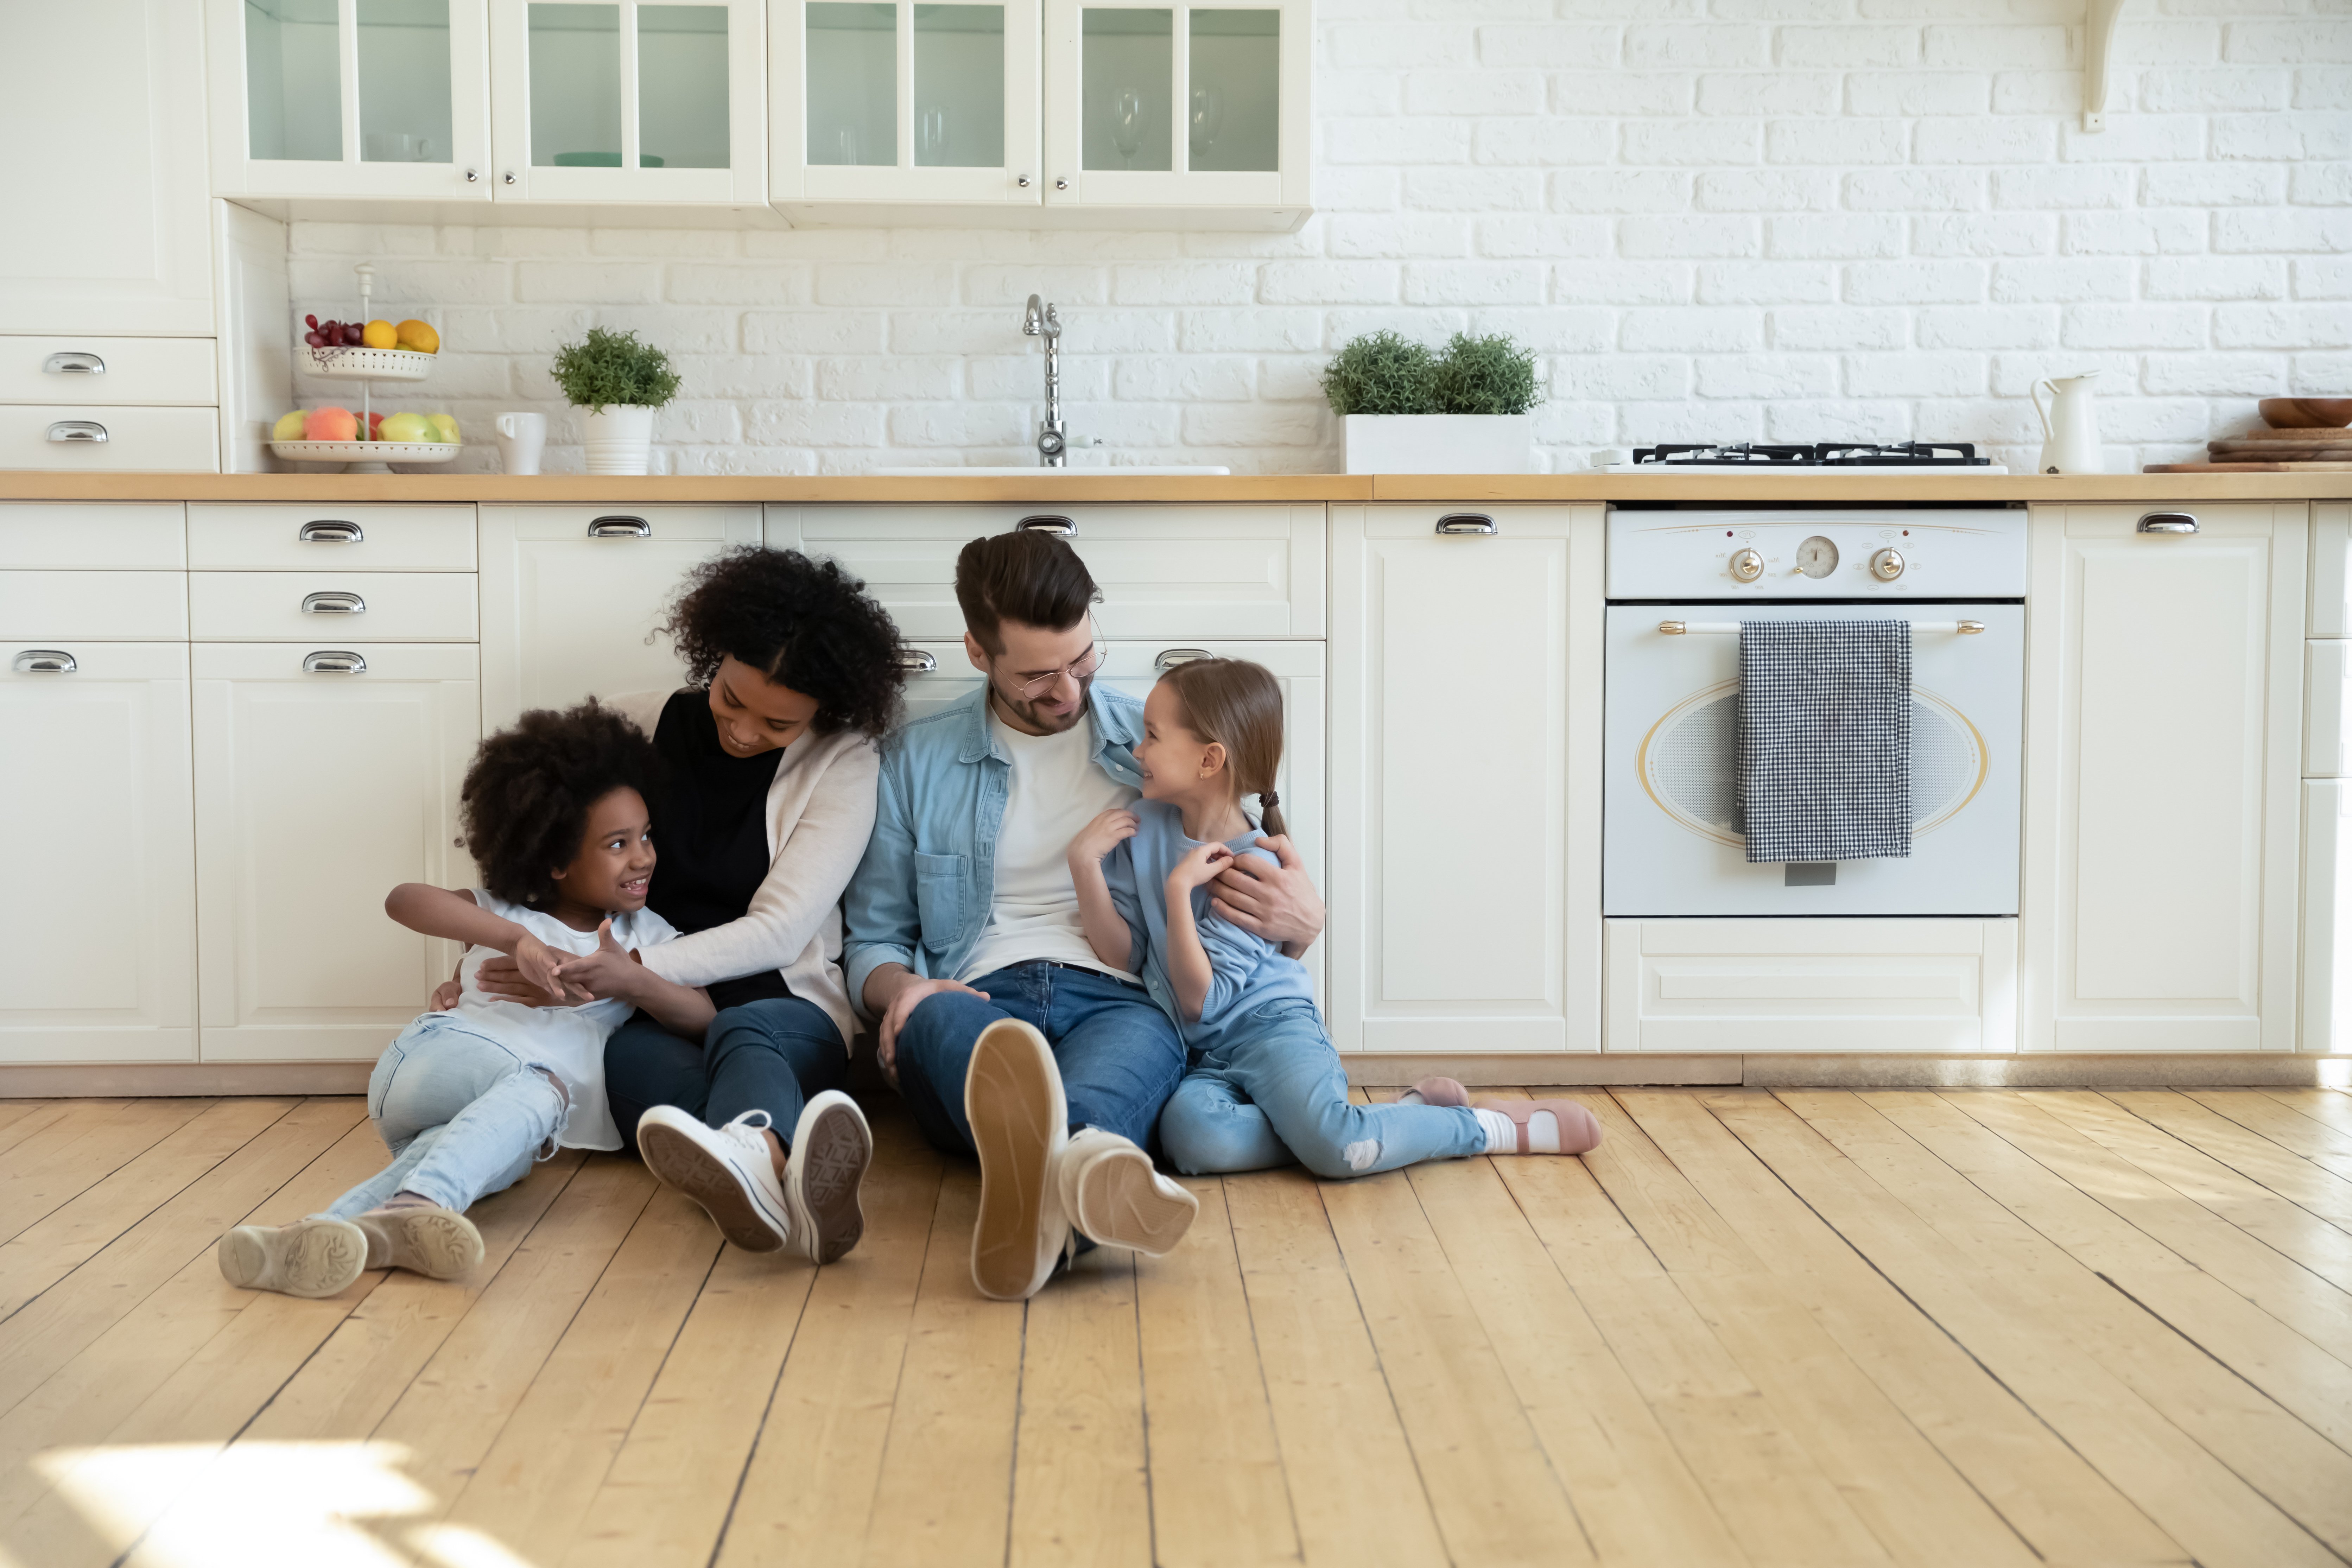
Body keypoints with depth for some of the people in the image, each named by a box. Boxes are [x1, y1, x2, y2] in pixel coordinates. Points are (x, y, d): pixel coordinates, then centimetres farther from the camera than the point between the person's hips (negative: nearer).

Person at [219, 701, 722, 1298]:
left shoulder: (646, 936, 23)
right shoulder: (503, 915, 16)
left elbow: (703, 1015, 9)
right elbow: (404, 900, -3)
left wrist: (631, 981, -11)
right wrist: (515, 939, -16)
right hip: (430, 1063, -3)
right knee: (539, 1088, -38)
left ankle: (319, 1236, -59)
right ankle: (411, 1207, -63)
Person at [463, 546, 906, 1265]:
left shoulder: (843, 762, 0)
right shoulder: (639, 725, 9)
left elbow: (777, 931, -9)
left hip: (780, 1013, -1)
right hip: (647, 1023, 1)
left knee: (744, 1030, -38)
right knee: (632, 1056, -36)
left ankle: (757, 1169, -77)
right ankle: (778, 1167, -73)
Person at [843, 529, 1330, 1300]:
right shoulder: (917, 759, 17)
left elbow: (1233, 905, 23)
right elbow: (873, 937, 20)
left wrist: (1300, 920, -3)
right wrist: (898, 988, -5)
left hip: (1119, 1001, 0)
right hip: (977, 1003, 0)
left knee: (1139, 1041, -38)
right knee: (937, 1018, -38)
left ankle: (1040, 1175, -75)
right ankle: (1075, 1171, -73)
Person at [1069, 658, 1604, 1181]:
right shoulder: (1142, 827, 6)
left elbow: (1201, 1001, -14)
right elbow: (1121, 954, 1)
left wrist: (1178, 891, -22)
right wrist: (1084, 864, -11)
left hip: (1268, 1026, -4)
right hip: (1195, 1057, 4)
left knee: (1333, 1146, -34)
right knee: (1192, 1135, -34)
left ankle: (1491, 1126, -5)